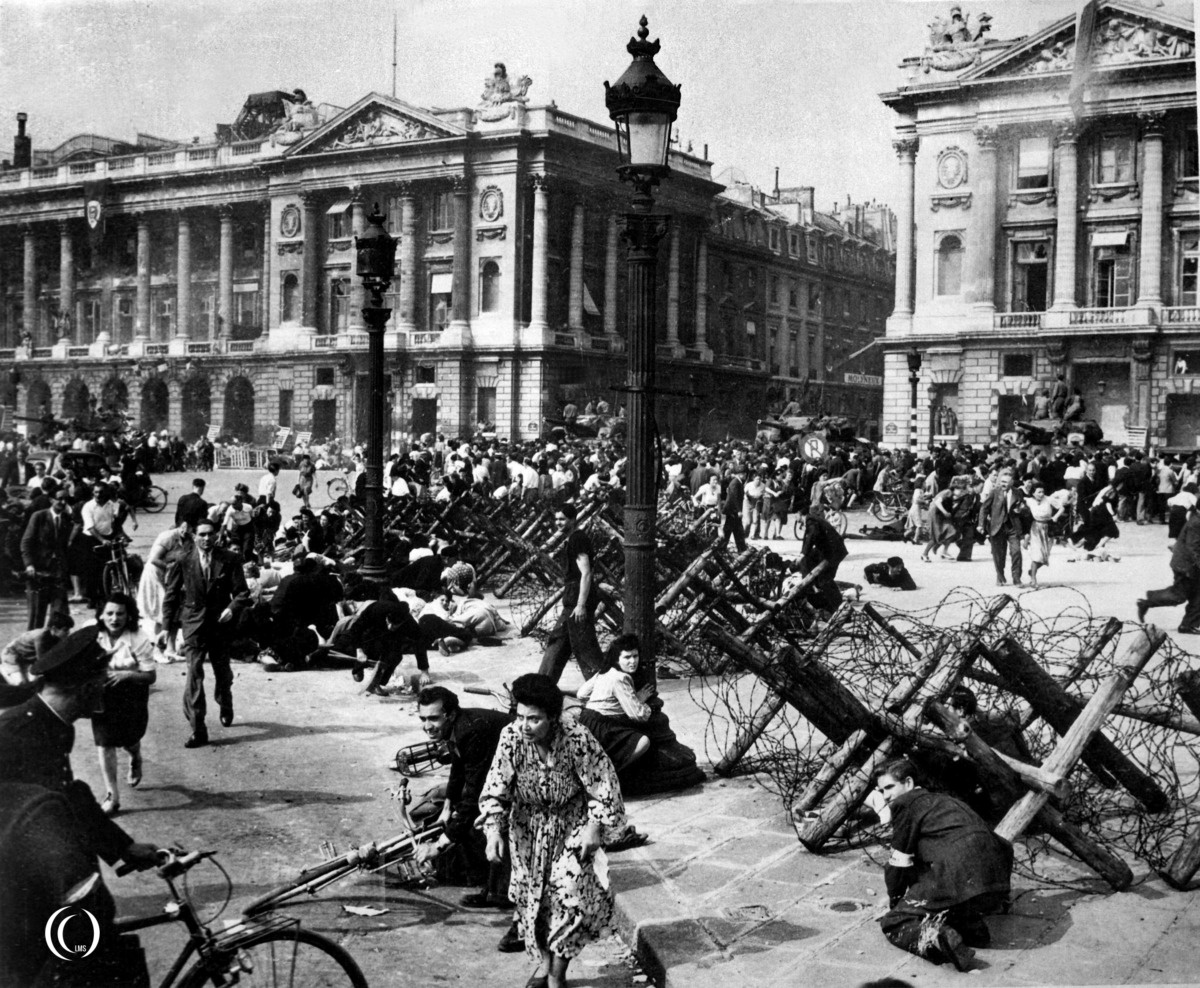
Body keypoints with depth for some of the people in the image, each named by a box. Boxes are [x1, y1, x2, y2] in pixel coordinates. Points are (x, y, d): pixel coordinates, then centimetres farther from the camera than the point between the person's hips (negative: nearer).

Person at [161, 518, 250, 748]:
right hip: (194, 625, -1)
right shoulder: (183, 563, -2)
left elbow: (242, 591, -1)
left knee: (223, 673, 16)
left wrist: (232, 608, -20)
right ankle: (198, 730, -11)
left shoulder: (229, 561, -2)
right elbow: (170, 596, 2)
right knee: (194, 675, -12)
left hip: (220, 623, 1)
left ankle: (225, 709, 47)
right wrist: (167, 627, -2)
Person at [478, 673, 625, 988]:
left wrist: (594, 828, -19)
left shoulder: (578, 740, -28)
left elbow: (603, 785, -16)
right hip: (528, 828, 3)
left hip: (573, 826, -3)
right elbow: (495, 790, -19)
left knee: (569, 893, -13)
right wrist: (493, 831, -31)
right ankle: (544, 961, 35)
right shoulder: (511, 737, -23)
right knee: (531, 895, 10)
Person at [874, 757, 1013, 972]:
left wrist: (894, 901, 25)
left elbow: (899, 864, 9)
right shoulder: (941, 800, 31)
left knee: (893, 923, 5)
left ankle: (933, 937, -24)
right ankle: (973, 928, 14)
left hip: (958, 880, -8)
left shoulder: (905, 804, 7)